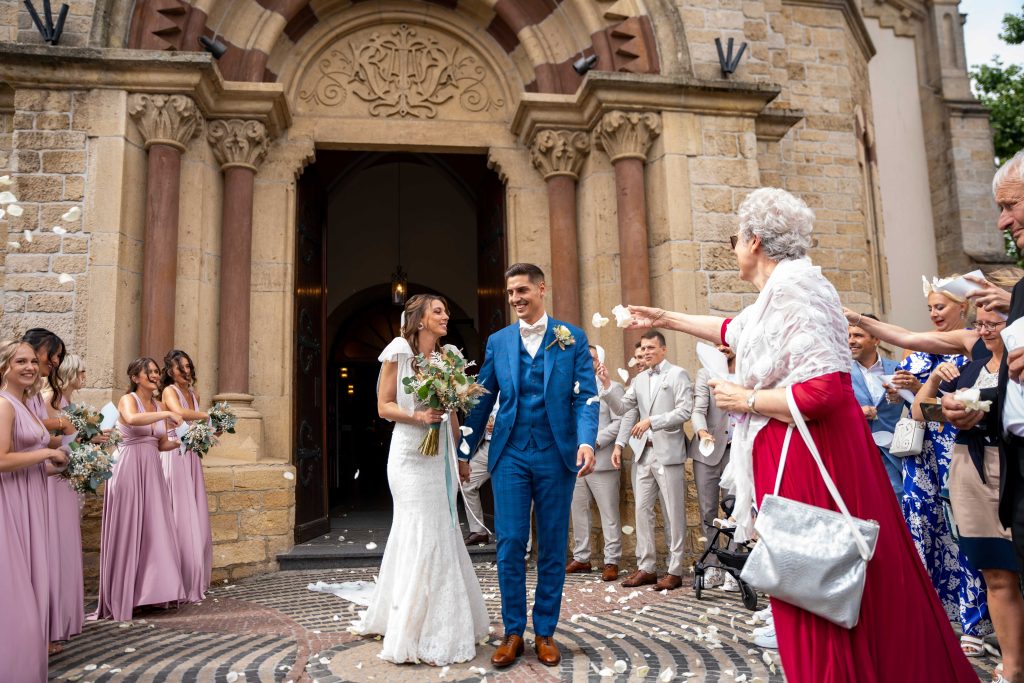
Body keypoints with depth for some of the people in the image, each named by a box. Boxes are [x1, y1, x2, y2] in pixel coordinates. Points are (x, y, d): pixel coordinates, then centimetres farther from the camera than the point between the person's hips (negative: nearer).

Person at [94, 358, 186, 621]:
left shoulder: (159, 406, 14)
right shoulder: (128, 400, -5)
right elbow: (132, 419, -29)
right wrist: (167, 415, -24)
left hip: (151, 470, 6)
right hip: (129, 468, -6)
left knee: (154, 528, 6)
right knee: (128, 530, -2)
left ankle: (152, 588, 15)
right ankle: (123, 596, 7)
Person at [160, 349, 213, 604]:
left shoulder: (194, 393, 17)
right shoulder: (169, 391, -6)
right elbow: (179, 413, -26)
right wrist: (207, 415, -13)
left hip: (192, 456, 7)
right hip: (174, 455, -7)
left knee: (196, 516, 8)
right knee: (180, 515, -7)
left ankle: (196, 580, 16)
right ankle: (180, 583, -1)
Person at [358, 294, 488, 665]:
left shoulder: (448, 356, 10)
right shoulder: (399, 352, -5)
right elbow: (384, 406, -6)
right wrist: (417, 416, -22)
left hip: (441, 455, 6)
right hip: (411, 455, -6)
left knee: (442, 534, 10)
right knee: (422, 537, -6)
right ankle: (421, 635, 5)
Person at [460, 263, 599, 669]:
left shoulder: (572, 338, 3)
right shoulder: (498, 342, 9)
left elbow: (585, 395, -3)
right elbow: (482, 401, 10)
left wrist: (586, 441, -18)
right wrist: (464, 452, 9)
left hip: (556, 454, -1)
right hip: (510, 455, 1)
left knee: (553, 546, 7)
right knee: (510, 544, 1)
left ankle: (545, 632, 20)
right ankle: (512, 632, 14)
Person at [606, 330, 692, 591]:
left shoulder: (678, 374, 0)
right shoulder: (639, 379, 17)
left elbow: (685, 410, -11)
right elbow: (624, 408, 14)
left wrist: (651, 421, -16)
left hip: (668, 452, -6)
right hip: (643, 452, 6)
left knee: (673, 513, 0)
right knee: (642, 510, 7)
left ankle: (674, 571, 7)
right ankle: (645, 568, 15)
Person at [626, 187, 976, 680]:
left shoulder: (794, 288, -16)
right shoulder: (778, 294, 14)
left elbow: (823, 390, -26)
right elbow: (732, 330, 34)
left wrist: (745, 400, -12)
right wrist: (663, 319, 42)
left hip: (807, 459, -9)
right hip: (795, 456, 9)